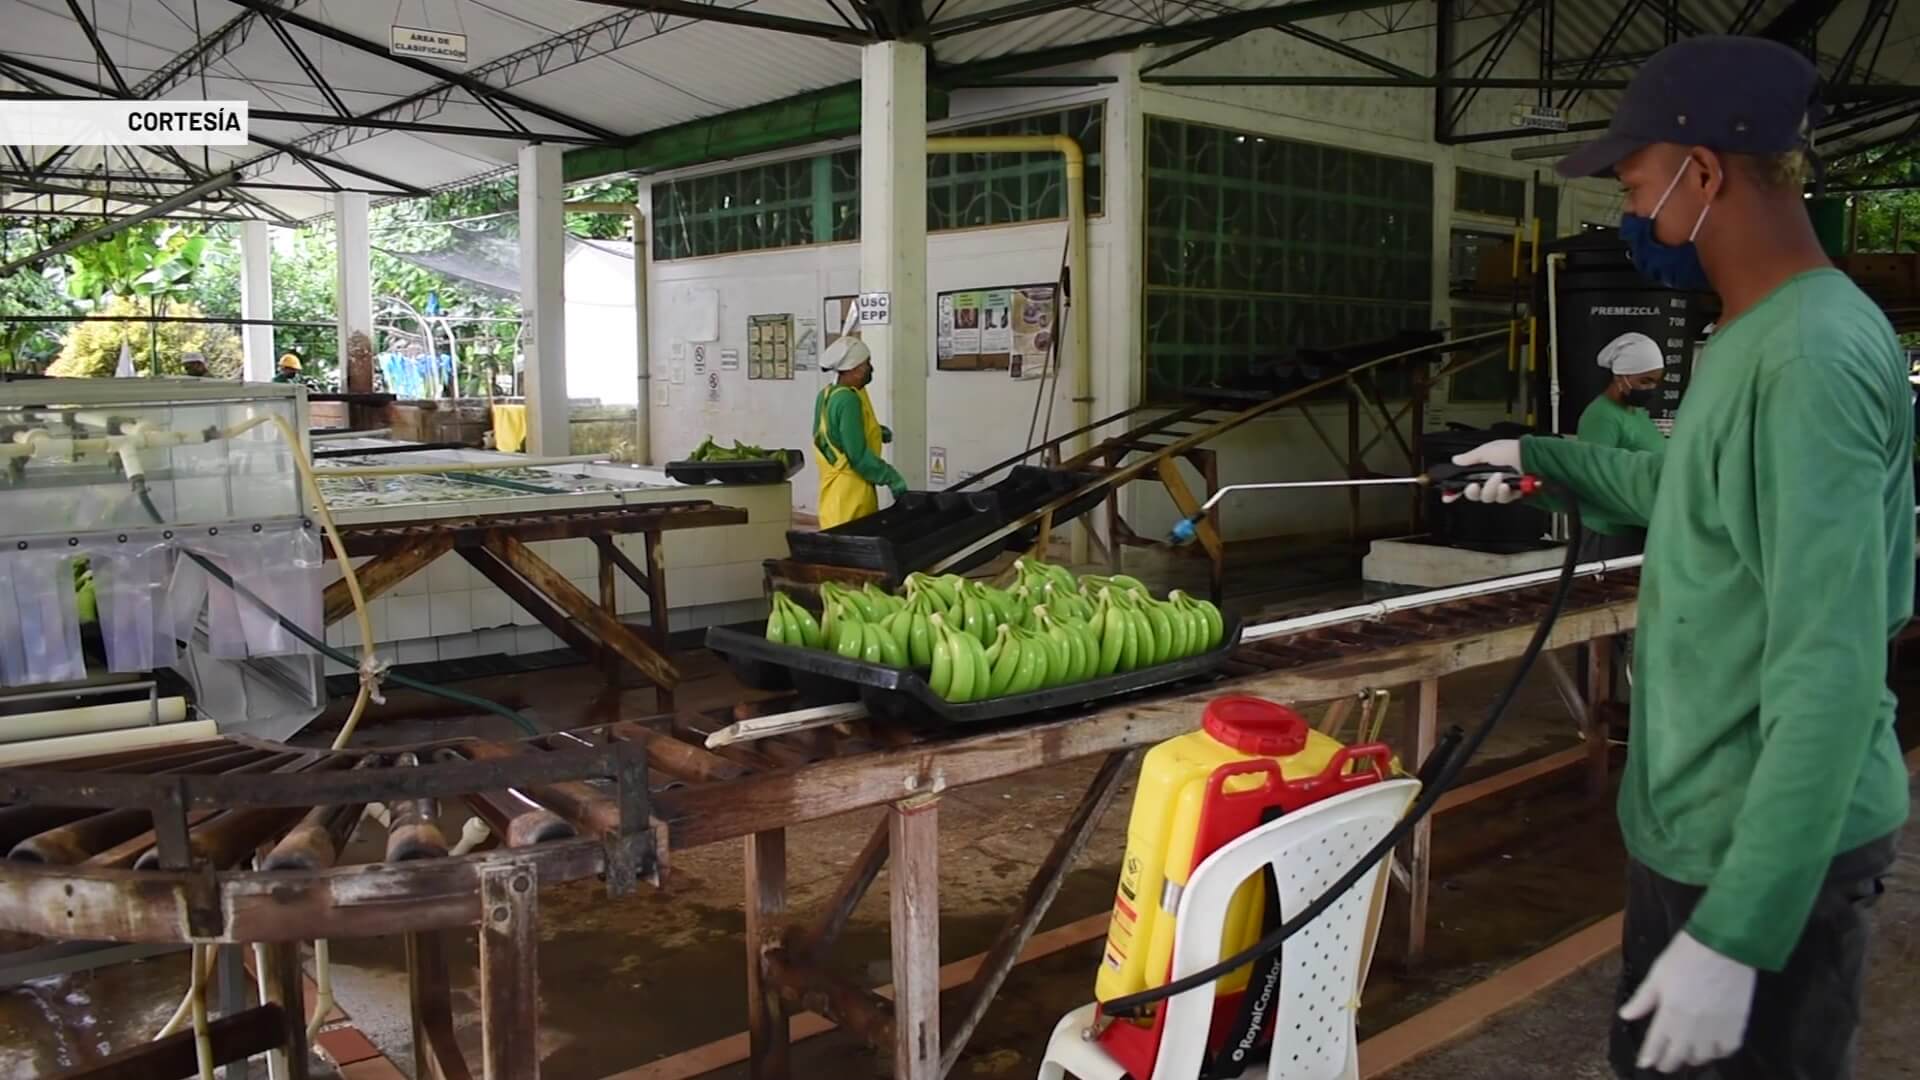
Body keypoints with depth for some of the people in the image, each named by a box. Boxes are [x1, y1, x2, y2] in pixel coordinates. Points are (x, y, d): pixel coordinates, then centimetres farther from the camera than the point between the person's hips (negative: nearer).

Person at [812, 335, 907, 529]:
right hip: (849, 495, -9)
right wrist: (892, 478, -13)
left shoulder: (827, 395, 9)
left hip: (834, 491, 9)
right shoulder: (848, 400, -19)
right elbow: (858, 456, -21)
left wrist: (874, 431, 11)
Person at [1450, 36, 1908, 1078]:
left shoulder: (1815, 355, -25)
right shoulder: (1752, 334, 7)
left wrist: (1735, 932, -29)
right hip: (1688, 815, 10)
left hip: (1769, 848, -10)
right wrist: (1545, 458, 31)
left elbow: (1828, 675, -30)